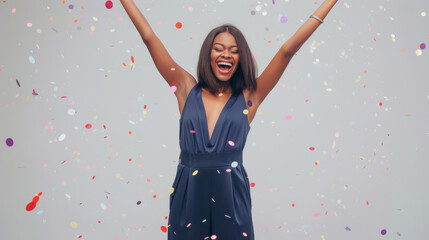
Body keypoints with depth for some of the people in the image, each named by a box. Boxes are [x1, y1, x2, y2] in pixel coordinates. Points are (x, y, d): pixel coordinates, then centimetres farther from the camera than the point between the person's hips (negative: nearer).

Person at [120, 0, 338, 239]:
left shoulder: (248, 97, 1)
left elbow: (288, 50, -2)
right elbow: (150, 38, 4)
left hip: (230, 197, -1)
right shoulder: (188, 90, 3)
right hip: (188, 195, 1)